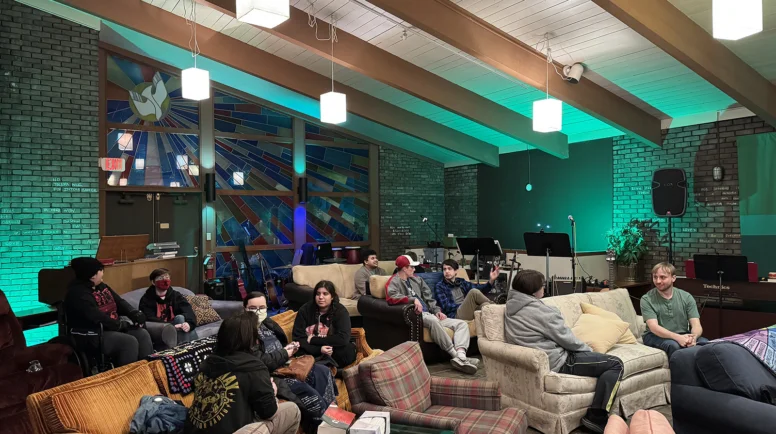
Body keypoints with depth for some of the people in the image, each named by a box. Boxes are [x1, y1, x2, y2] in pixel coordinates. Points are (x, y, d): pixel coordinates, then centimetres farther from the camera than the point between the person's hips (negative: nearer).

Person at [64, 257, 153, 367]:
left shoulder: (101, 286, 13)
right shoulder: (78, 294, -17)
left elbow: (119, 301, 11)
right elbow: (97, 318, -26)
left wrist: (135, 313, -8)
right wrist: (122, 325, -20)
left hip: (113, 327, 9)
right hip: (90, 335, -9)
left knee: (142, 334, -9)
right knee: (129, 342, -26)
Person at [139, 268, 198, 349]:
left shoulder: (176, 295, 8)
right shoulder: (146, 299, 1)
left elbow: (189, 312, -10)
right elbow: (150, 320, -15)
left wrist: (189, 323, -36)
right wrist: (172, 326, -32)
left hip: (177, 331, 2)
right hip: (157, 332, -2)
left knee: (180, 318, -26)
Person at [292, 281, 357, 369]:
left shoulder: (340, 311, -10)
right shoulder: (305, 310, -6)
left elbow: (343, 339, -23)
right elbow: (298, 338, -10)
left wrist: (312, 340, -19)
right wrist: (319, 349, -26)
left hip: (331, 350, -1)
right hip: (311, 351, 1)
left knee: (349, 350, -30)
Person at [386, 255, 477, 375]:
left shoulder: (416, 279, 23)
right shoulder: (394, 281, -1)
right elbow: (391, 297, -23)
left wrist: (437, 311, 4)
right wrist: (413, 299, -30)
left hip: (430, 314, 8)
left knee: (462, 324, -7)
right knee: (432, 320, -42)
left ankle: (461, 357, -34)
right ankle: (456, 355, -35)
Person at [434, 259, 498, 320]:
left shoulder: (461, 282, 21)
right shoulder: (439, 286, 6)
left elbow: (479, 288, 8)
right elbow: (446, 307, -5)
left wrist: (491, 280, -8)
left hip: (470, 311, 5)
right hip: (456, 315, -4)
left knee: (484, 305, -27)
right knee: (473, 292, -22)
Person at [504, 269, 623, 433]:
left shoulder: (511, 307, 5)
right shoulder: (539, 311, -22)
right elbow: (566, 339, -13)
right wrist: (589, 349, 7)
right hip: (556, 363, -10)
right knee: (615, 364, -4)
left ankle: (595, 415, 23)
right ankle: (596, 416, -6)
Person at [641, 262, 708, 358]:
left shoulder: (686, 297, 1)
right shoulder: (647, 299, -8)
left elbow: (696, 325, -7)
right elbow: (654, 327, -19)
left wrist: (693, 337, -32)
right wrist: (678, 337, -35)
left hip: (682, 336, 3)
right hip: (656, 336, -3)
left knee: (705, 343, -26)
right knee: (673, 345, -34)